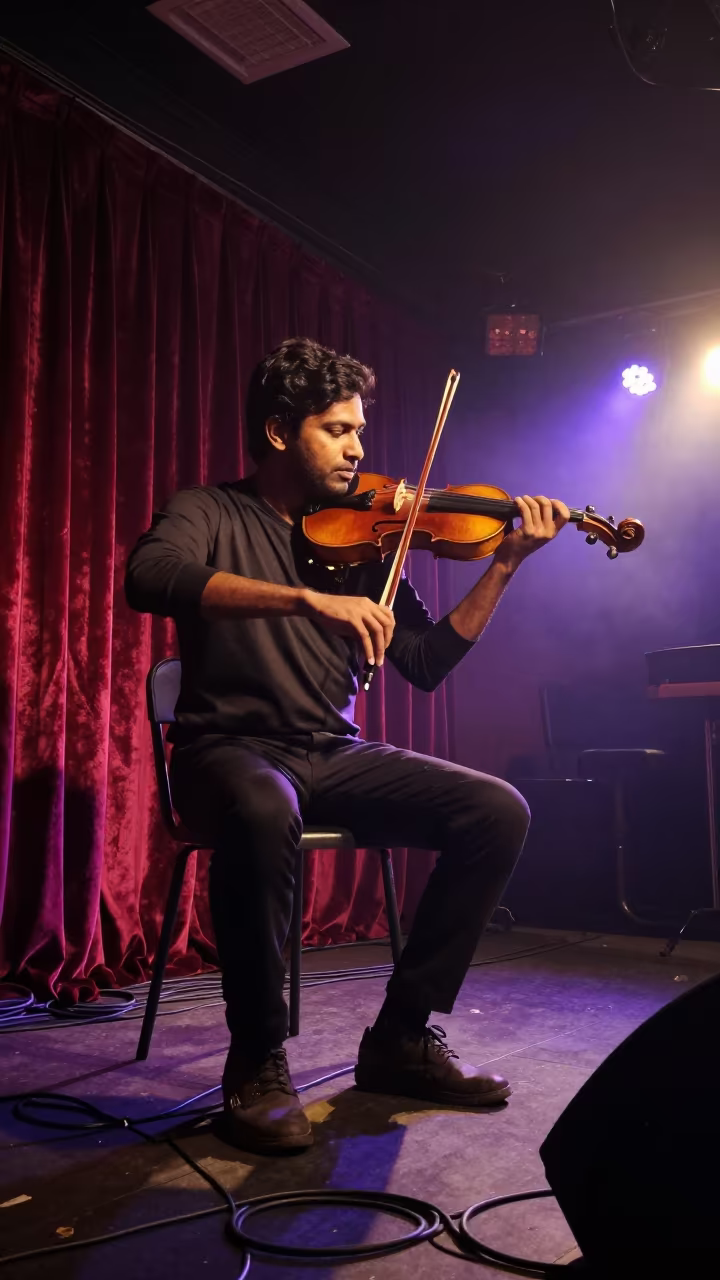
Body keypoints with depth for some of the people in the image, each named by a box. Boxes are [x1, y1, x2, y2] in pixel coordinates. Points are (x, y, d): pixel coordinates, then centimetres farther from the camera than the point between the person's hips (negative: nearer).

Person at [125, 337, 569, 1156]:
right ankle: (257, 1061, -16)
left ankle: (404, 1036, 0)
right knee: (263, 814, -40)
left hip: (332, 755, 5)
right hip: (231, 746, -4)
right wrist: (307, 598, -34)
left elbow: (427, 664, 6)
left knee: (497, 811, -13)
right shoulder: (211, 512, 1)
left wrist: (505, 565, -4)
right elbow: (150, 577, -24)